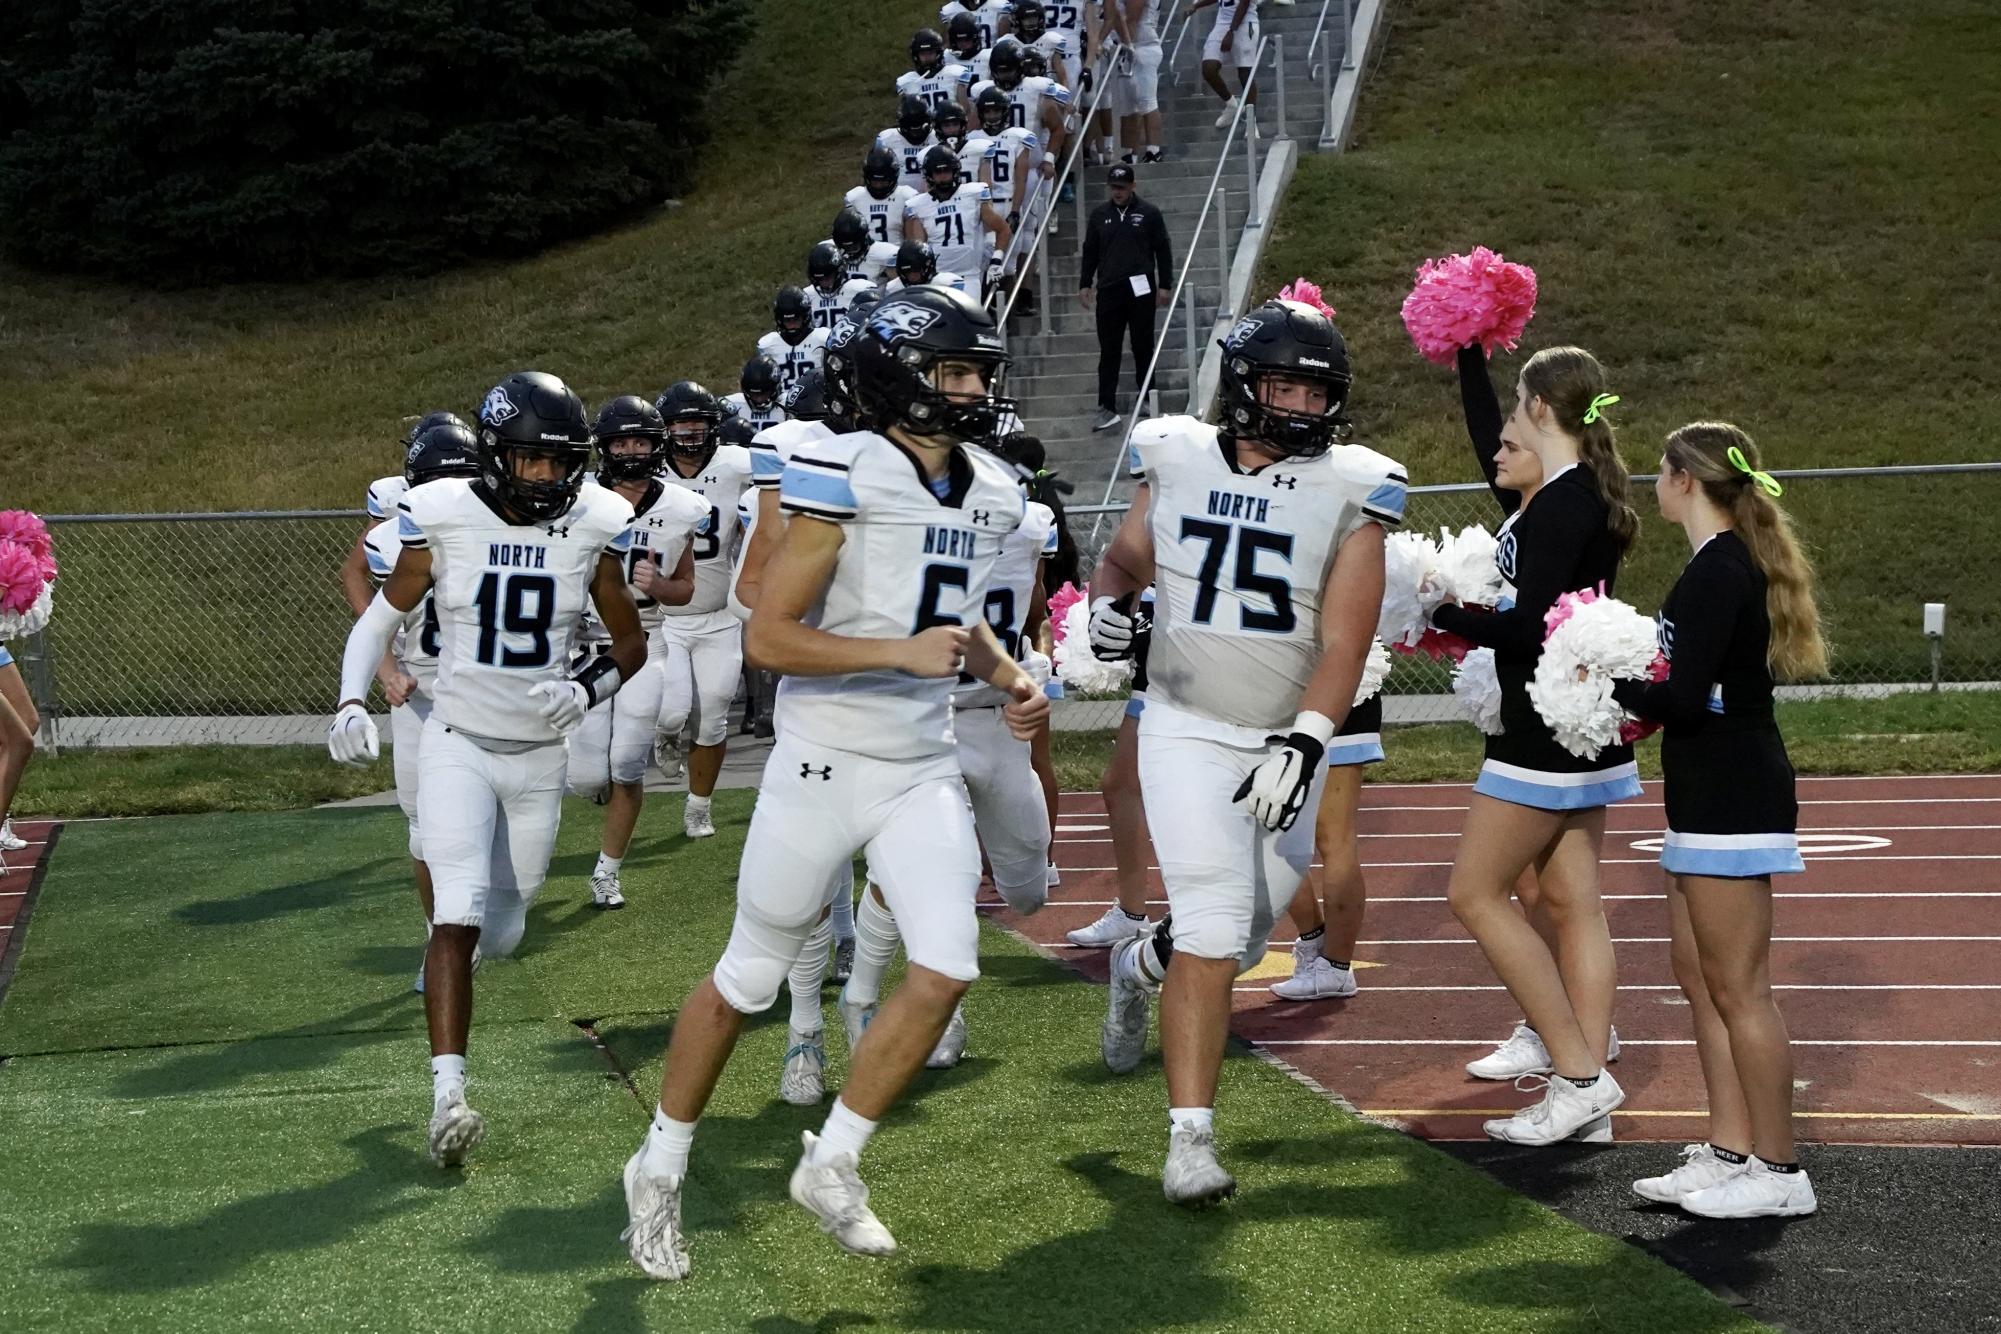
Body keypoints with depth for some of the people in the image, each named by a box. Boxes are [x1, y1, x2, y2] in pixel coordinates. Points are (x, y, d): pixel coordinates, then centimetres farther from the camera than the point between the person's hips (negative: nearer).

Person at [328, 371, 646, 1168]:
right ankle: (448, 1098, -22)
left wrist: (587, 691, -14)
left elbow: (632, 645, 7)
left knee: (500, 934, 11)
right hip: (459, 747, -3)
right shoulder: (443, 520, -10)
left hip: (540, 754, 3)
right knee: (458, 917, -19)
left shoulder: (593, 530, -5)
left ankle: (446, 976, 48)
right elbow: (378, 621, 2)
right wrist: (351, 705, -14)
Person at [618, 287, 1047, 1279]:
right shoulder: (843, 478, -17)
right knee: (749, 977, 6)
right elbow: (768, 638, -19)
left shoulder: (989, 495, 7)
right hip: (825, 762, -6)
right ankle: (659, 1168, 26)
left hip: (924, 769, 6)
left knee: (947, 970, -7)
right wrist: (905, 653, -25)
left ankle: (830, 1167, 12)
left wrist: (1009, 678, 5)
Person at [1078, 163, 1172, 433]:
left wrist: (1165, 285, -1)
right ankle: (1107, 408, -3)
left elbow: (1163, 251, 3)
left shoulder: (1149, 213, 1)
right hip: (1108, 290, 2)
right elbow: (1090, 252, 14)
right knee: (1108, 350, -1)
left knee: (1143, 347, 7)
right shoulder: (1100, 214, 8)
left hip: (1141, 291, -2)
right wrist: (1085, 284, 9)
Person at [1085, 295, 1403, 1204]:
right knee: (1216, 928, -14)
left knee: (1243, 936, 12)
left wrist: (1305, 743, -24)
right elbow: (1126, 556, 18)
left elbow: (1343, 643, -11)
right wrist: (1105, 602, -4)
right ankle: (1190, 1139, -9)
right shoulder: (1179, 463, -1)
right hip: (1188, 729, -2)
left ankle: (1141, 966, 47)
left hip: (1288, 741, 2)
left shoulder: (1348, 492, -5)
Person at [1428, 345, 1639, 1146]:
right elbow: (1497, 455, 29)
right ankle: (1587, 1095, 9)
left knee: (1474, 894, -3)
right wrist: (1468, 356, 34)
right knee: (1571, 899, 9)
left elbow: (1533, 627, -26)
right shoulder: (1589, 494, 10)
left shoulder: (1559, 505, -19)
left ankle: (1580, 1075, -6)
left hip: (1546, 733, -10)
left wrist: (1443, 615, -14)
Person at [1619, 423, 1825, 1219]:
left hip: (1731, 802, -11)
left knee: (1736, 987, -5)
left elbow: (1687, 696, -23)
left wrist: (1612, 685, -9)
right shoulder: (1731, 563, 14)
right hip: (1710, 796, 11)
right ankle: (1730, 1152, 20)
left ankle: (1778, 1173, 1)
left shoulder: (1719, 570, -17)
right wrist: (1639, 704, 5)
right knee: (1698, 975, 14)